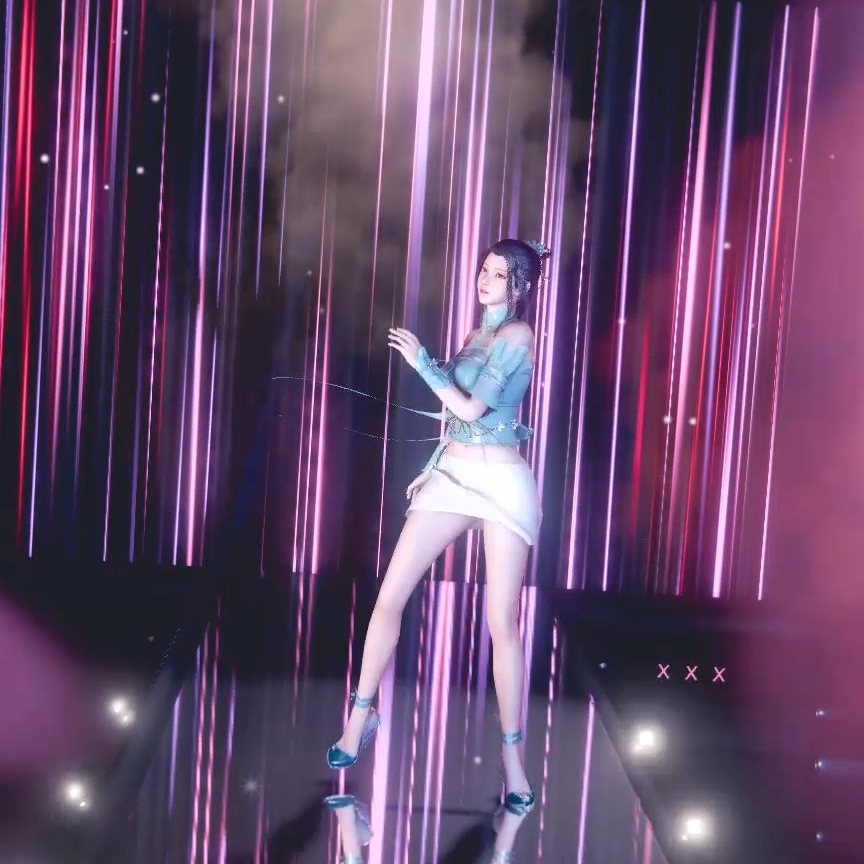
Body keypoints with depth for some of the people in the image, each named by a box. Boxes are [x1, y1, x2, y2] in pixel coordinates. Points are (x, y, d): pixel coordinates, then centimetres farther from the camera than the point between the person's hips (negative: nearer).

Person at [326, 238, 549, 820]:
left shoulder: (517, 336, -7)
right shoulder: (478, 337, 17)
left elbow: (471, 408, -14)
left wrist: (421, 361, -7)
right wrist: (431, 468, 19)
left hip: (501, 482, -6)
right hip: (453, 475, 7)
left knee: (503, 623, -4)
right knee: (390, 597, 0)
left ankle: (513, 756, 8)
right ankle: (361, 716, 17)